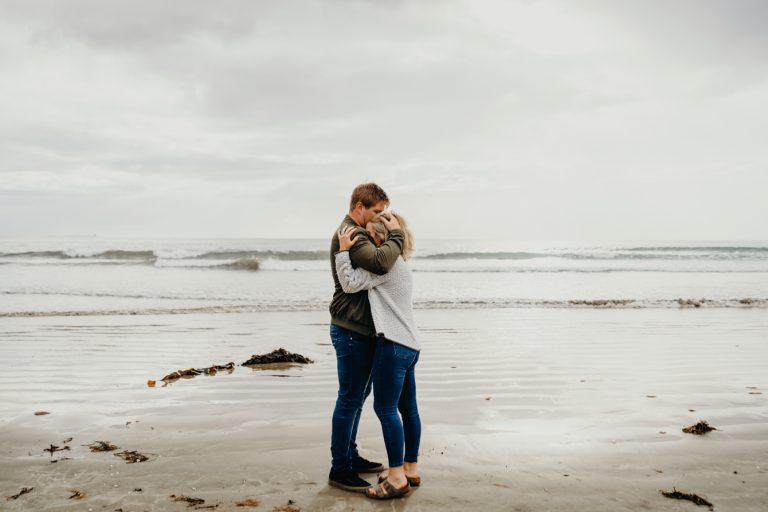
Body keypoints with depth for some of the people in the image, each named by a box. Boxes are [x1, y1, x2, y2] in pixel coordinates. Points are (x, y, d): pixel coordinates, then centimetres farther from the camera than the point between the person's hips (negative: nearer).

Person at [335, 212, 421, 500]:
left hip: (393, 345, -10)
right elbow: (365, 284, 23)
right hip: (409, 345, 10)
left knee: (385, 408, -8)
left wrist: (343, 251, -9)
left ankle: (397, 477, -4)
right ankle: (410, 470, 20)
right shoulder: (399, 264, 22)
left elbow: (351, 284, -13)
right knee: (407, 408, 12)